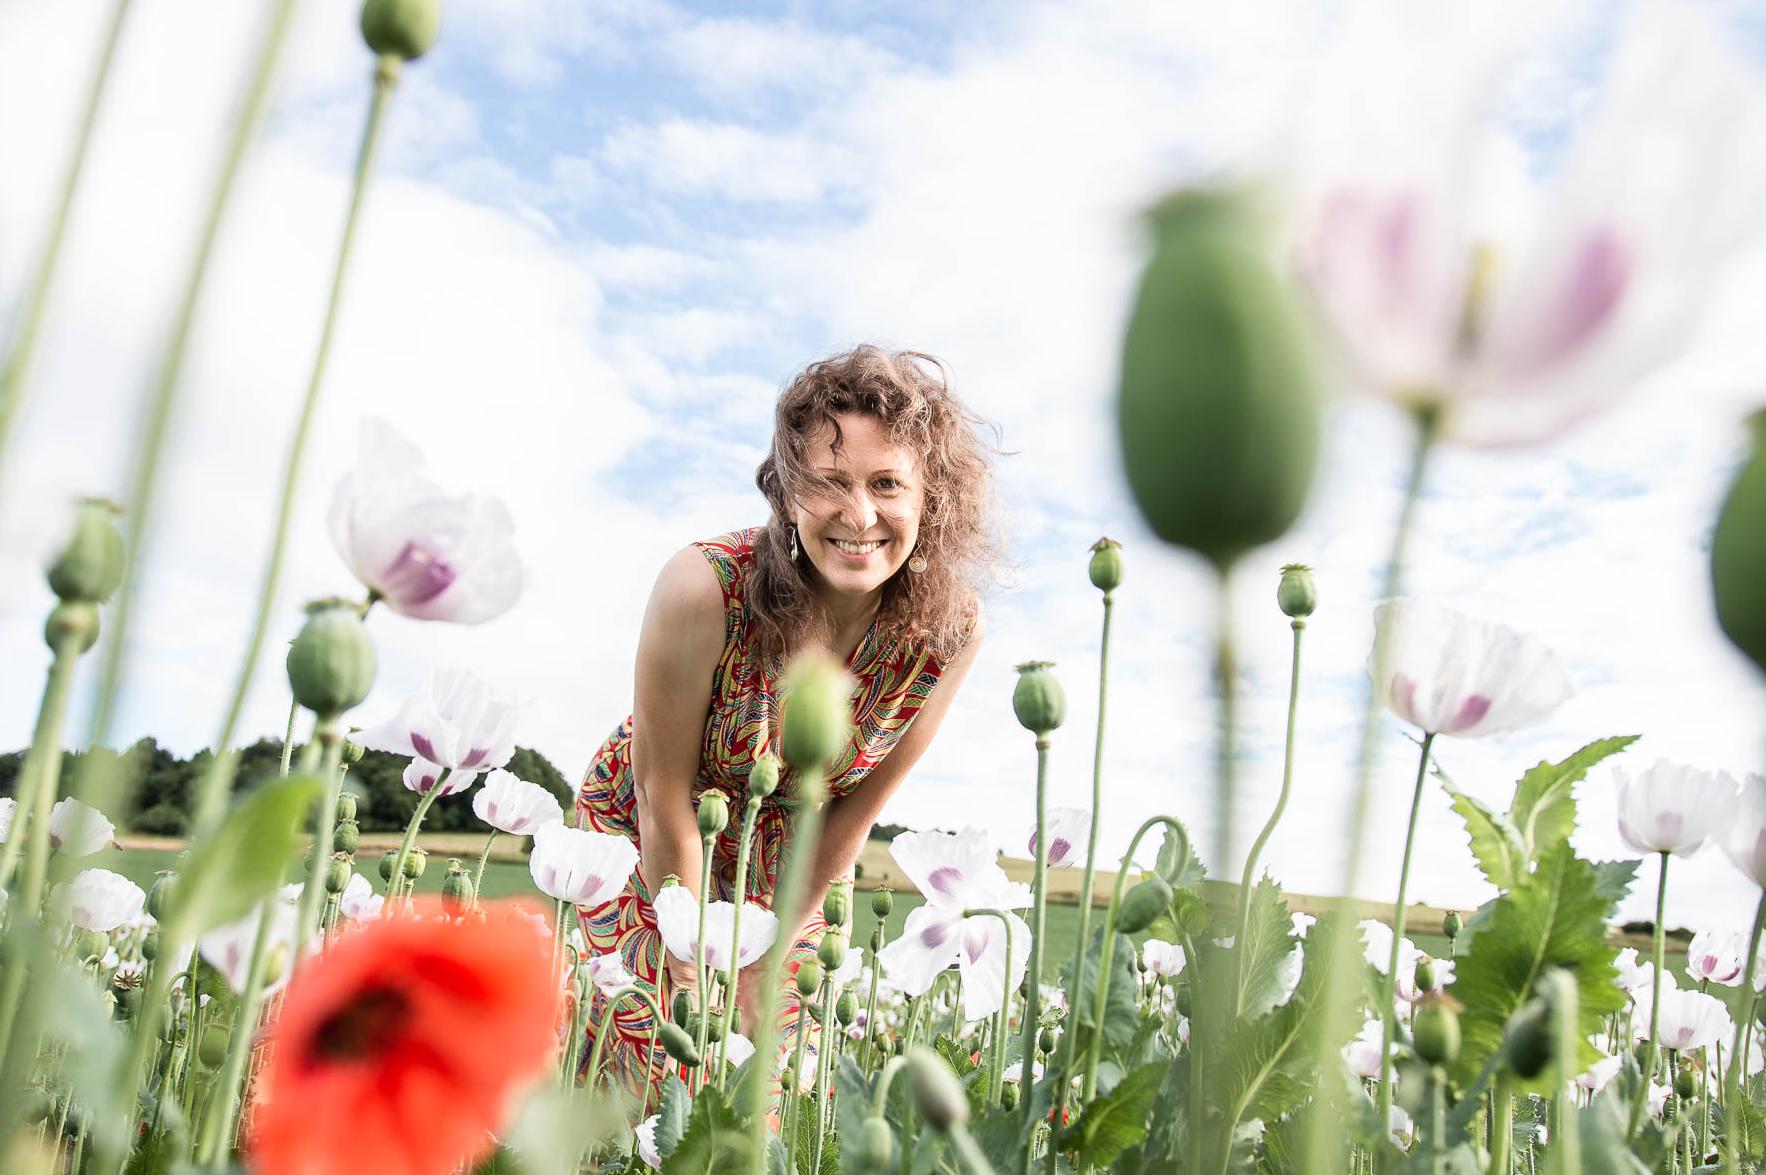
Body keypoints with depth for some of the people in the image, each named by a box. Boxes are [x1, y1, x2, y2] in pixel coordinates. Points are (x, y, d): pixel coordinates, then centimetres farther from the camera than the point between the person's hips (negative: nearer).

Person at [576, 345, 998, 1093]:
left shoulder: (951, 625, -23)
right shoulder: (705, 589, -33)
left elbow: (857, 810, -10)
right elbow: (666, 805, -20)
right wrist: (697, 973, -12)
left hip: (788, 870, 3)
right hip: (643, 838, -2)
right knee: (641, 1076, 0)